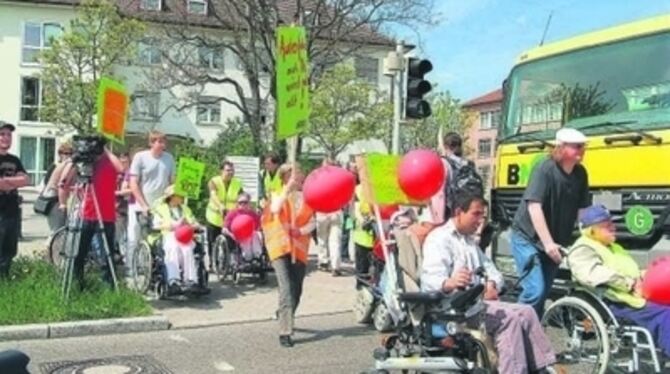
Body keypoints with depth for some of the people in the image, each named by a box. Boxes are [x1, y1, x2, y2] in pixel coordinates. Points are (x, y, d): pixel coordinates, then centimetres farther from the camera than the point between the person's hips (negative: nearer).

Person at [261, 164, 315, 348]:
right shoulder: (277, 195, 0)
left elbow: (312, 222, 4)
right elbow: (275, 209, -23)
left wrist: (301, 231, -15)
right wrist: (287, 189, -23)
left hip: (299, 249, 4)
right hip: (280, 247, -4)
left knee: (297, 290, 11)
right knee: (286, 289, -16)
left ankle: (284, 317, 38)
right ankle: (285, 332, -16)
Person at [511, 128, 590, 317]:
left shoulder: (580, 174, 0)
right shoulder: (545, 170, -19)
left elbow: (582, 209, 5)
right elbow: (534, 207, -26)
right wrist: (548, 243, -30)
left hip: (556, 241, 7)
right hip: (528, 237, -6)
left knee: (544, 292, 9)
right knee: (535, 290, -16)